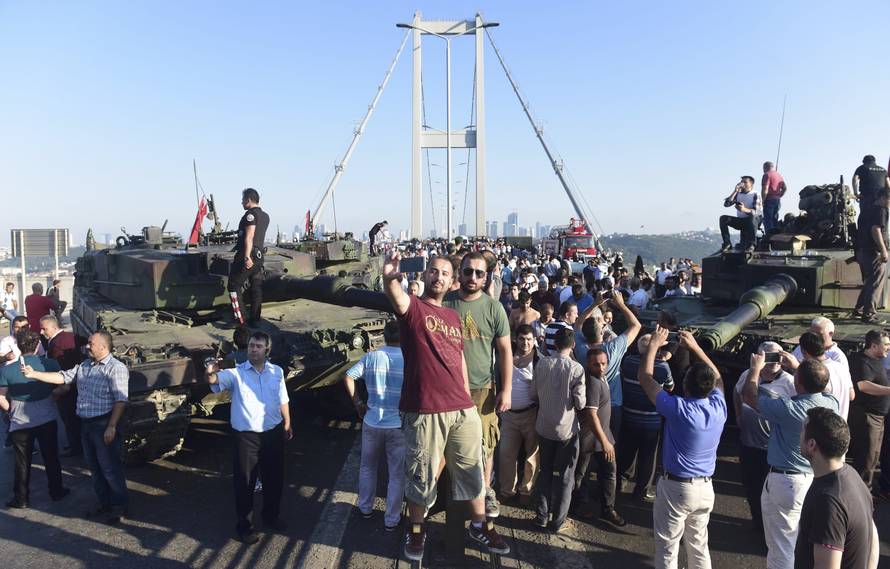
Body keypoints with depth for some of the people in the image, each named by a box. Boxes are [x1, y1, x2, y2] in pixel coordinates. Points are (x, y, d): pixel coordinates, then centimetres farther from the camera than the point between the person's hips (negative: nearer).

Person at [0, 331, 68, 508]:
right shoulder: (50, 364, -11)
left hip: (20, 422, 0)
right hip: (47, 419, 1)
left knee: (22, 462, 13)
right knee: (51, 458, 15)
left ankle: (21, 499, 24)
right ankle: (56, 492, 25)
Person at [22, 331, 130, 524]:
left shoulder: (116, 368, -16)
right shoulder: (84, 365, 11)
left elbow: (120, 400, -19)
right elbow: (62, 377, 14)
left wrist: (111, 427, -22)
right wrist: (34, 374, 6)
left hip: (104, 424, -8)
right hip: (86, 423, 8)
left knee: (110, 467, 0)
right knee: (94, 466, 17)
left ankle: (119, 506, 13)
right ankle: (104, 503, 31)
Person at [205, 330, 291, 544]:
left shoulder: (276, 372, 3)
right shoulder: (236, 373, -8)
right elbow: (216, 380, -27)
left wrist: (287, 425, 14)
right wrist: (211, 373, -50)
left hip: (273, 433, 4)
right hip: (246, 436, -3)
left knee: (274, 477, 17)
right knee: (245, 481, 6)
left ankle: (271, 516, 39)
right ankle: (243, 524, 25)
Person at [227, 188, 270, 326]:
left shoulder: (250, 214, -12)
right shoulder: (265, 216, 14)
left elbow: (249, 237, -22)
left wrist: (247, 257, -29)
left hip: (247, 256, -8)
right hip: (259, 256, 8)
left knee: (234, 286, 1)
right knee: (256, 289, 9)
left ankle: (239, 319, -3)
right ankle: (255, 319, 11)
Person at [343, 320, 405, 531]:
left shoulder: (371, 357, -3)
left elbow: (348, 377, -5)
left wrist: (357, 402, 5)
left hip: (372, 423, 3)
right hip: (398, 425, -2)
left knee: (368, 467, 24)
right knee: (397, 474, 11)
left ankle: (365, 508, 36)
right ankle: (391, 520, 18)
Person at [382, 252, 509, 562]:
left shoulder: (453, 316, 14)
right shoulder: (413, 307, -5)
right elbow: (396, 297, -30)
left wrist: (468, 399, 16)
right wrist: (389, 278, -52)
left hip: (463, 409, 6)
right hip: (424, 411, -5)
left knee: (471, 469, 17)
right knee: (421, 474, 10)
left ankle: (480, 525, 35)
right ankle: (416, 530, 31)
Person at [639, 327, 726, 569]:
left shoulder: (678, 408, -23)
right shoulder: (719, 407, -8)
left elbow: (645, 377, -13)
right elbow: (717, 377, 14)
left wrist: (654, 344, -2)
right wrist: (696, 347, 15)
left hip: (676, 487, -6)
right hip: (705, 488, 6)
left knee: (668, 548, 8)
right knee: (699, 545, 21)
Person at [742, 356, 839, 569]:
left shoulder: (788, 409, -27)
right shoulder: (831, 403, -8)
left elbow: (749, 396, -12)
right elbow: (817, 386, 17)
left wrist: (756, 367, 2)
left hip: (786, 482, -7)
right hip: (818, 479, 7)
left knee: (781, 545, 9)